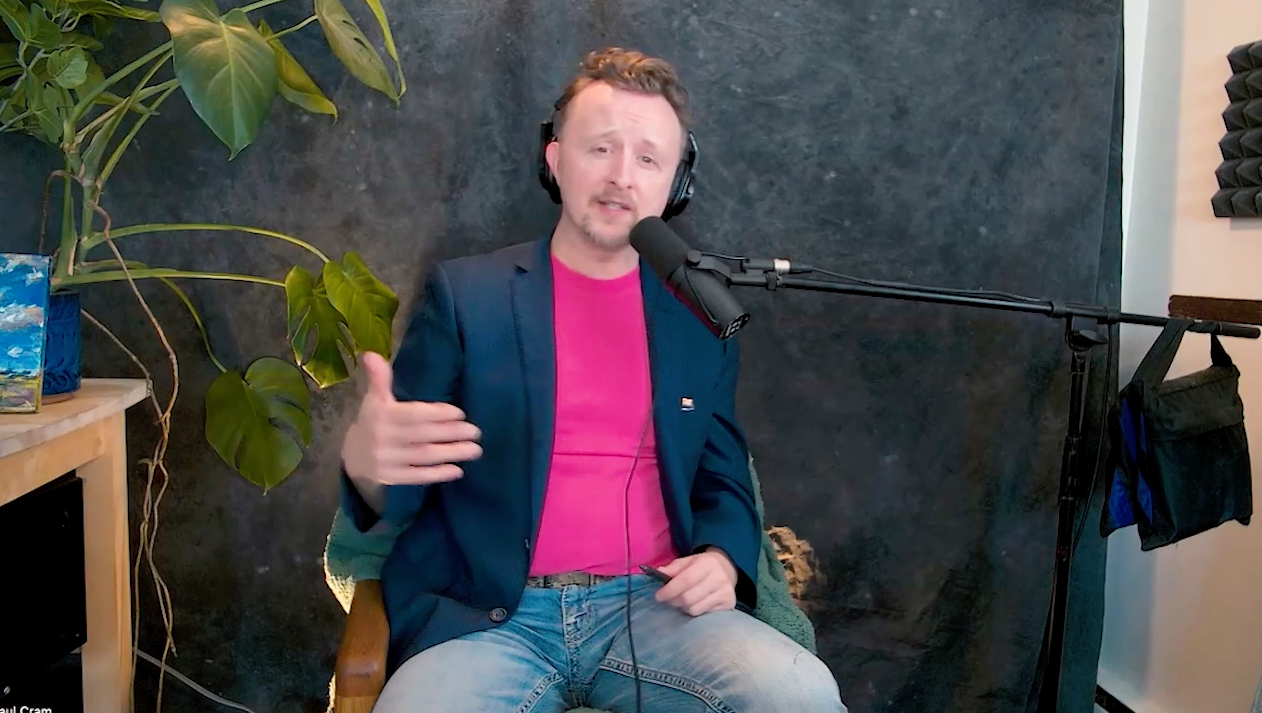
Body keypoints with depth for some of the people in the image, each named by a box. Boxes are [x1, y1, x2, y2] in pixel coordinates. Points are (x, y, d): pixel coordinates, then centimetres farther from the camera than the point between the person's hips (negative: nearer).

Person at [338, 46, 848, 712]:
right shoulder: (464, 293, 3)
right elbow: (403, 488, 2)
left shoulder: (700, 315, 10)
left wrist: (722, 559, -6)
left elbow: (724, 482, 18)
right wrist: (367, 461, -23)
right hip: (488, 619, -2)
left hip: (653, 608, 2)